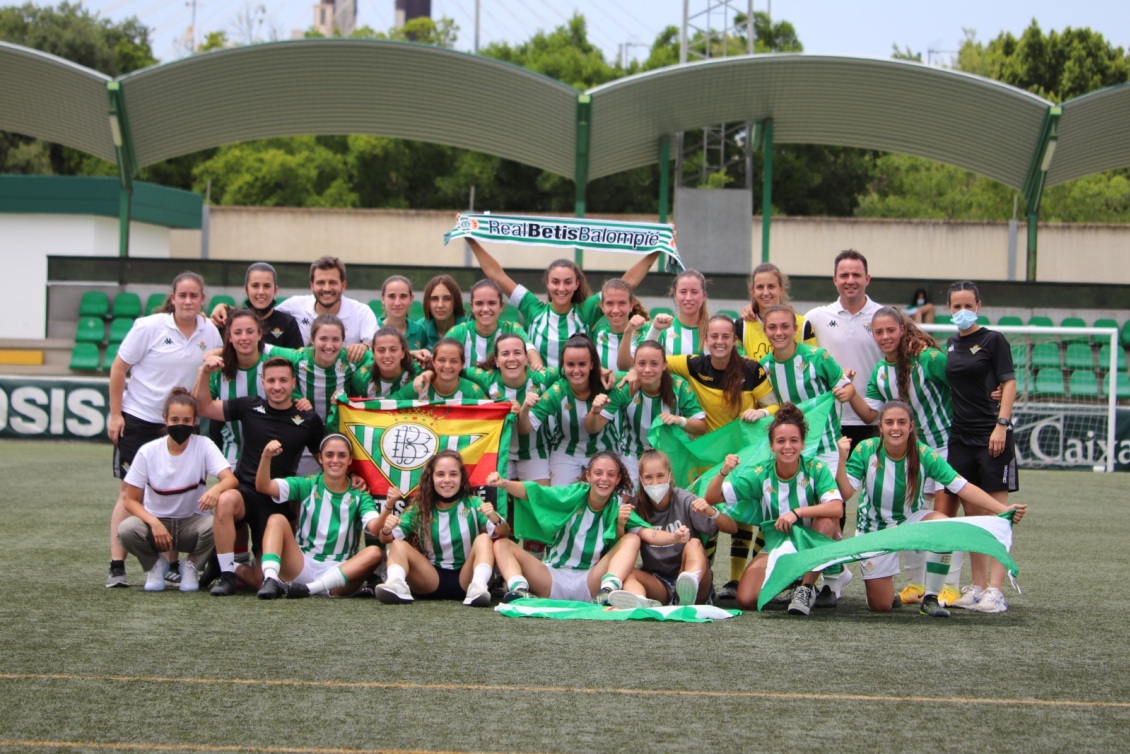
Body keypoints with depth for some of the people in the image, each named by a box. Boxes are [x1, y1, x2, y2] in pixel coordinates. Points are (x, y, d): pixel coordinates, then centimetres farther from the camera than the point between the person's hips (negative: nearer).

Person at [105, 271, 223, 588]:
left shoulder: (210, 332, 0)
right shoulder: (150, 327, -11)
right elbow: (118, 369, -6)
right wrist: (115, 414, -8)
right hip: (137, 419, -3)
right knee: (131, 492, -4)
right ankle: (116, 567, -3)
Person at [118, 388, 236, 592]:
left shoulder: (204, 446, -10)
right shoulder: (148, 452, -9)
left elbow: (231, 479, -23)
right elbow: (131, 500, -6)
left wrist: (216, 489, -47)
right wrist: (154, 523, -25)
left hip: (192, 521, 0)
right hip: (156, 520, 0)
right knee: (126, 529, -32)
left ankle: (192, 566, -1)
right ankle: (155, 564, 2)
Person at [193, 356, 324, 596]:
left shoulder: (309, 420, 2)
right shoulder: (250, 407, 3)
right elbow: (204, 406, 8)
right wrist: (205, 373, -7)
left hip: (279, 503, 0)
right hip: (245, 490, 0)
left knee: (263, 579, -5)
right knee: (225, 501, -39)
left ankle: (235, 568, 33)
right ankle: (226, 575, -24)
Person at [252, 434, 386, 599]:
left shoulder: (359, 496, 5)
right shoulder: (307, 486, 5)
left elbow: (375, 528, -14)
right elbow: (263, 486, -8)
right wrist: (266, 457, -26)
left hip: (340, 572, 0)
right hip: (302, 566, 0)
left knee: (375, 552, -25)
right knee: (277, 519, -17)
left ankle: (308, 588, -35)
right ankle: (270, 580, -39)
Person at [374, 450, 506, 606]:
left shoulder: (473, 504, 0)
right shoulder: (420, 508, 4)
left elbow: (503, 533, -14)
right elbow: (387, 539, -1)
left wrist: (495, 519, -37)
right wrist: (386, 530, -26)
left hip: (466, 579, -2)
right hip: (432, 580, 2)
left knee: (483, 538, -21)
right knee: (398, 544, -14)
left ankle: (479, 587, -44)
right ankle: (396, 585, -41)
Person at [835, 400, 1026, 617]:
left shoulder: (924, 455, -18)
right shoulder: (866, 450, -18)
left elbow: (962, 487, -22)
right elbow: (844, 494, -21)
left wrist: (1003, 509, -33)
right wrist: (842, 460, -38)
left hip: (911, 520, 1)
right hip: (874, 528, -1)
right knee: (881, 605, -7)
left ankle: (930, 598, -16)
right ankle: (876, 580, 33)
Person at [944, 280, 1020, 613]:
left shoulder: (993, 340, -3)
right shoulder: (950, 344, 15)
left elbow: (1009, 384, -7)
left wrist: (1002, 424, -17)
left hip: (991, 435, -6)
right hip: (960, 436, 6)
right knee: (971, 513, 9)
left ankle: (995, 590, -10)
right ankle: (977, 586, 14)